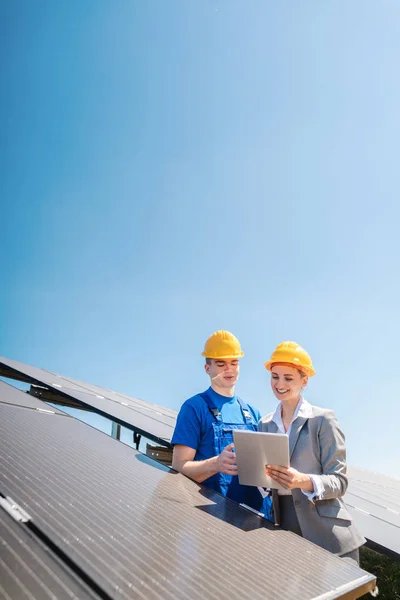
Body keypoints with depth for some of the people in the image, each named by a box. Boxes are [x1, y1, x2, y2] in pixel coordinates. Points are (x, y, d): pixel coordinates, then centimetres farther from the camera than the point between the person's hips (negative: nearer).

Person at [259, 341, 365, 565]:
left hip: (327, 535, -4)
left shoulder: (323, 419, -9)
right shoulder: (265, 424, 7)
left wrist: (304, 481, -29)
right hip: (285, 528, 4)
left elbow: (339, 481, -11)